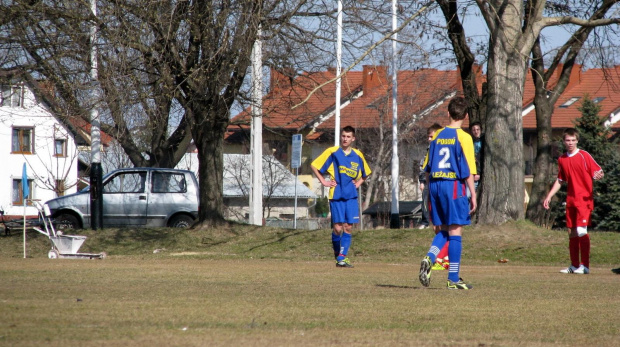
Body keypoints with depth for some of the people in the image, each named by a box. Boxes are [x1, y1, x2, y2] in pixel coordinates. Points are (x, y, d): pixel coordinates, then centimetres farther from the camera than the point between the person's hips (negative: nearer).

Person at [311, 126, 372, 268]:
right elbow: (314, 165, 3)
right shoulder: (332, 152, -2)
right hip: (336, 195, -3)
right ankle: (337, 253, 13)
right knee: (338, 227, -8)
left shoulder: (358, 155, 9)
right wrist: (323, 181, -2)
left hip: (351, 196, 3)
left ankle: (342, 257, 2)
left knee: (348, 227, -2)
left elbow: (366, 173, 26)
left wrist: (358, 183, 10)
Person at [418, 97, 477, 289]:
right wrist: (473, 195, -5)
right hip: (454, 185, -5)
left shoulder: (437, 136, 9)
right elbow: (468, 171, -9)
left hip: (435, 184, 5)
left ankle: (429, 258, -13)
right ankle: (453, 279, 0)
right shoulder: (463, 138, -7)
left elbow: (427, 168, 13)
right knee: (455, 230, 0)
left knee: (443, 230, 15)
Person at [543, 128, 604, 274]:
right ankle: (574, 265, 18)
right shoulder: (562, 160, 12)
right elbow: (560, 180, 23)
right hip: (570, 200, 6)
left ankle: (585, 265, -11)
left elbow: (598, 172, -6)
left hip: (584, 199, -6)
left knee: (581, 231, -14)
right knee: (572, 233, 9)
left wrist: (599, 175, -30)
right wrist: (549, 196, 19)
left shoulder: (584, 156, -5)